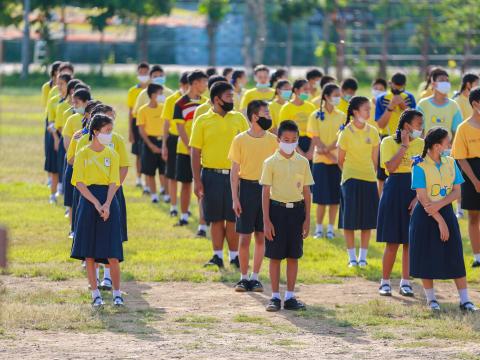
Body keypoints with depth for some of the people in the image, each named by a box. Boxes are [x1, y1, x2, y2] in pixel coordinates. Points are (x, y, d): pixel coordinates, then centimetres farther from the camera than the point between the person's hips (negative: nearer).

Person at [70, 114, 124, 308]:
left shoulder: (112, 154, 6)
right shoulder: (83, 155, 0)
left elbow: (114, 182, -1)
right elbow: (79, 183, -6)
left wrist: (107, 204, -16)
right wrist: (96, 203, -16)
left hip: (109, 201, 1)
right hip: (88, 201, -1)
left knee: (112, 252, -4)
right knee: (89, 253, 1)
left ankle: (117, 293, 5)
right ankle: (95, 293, 9)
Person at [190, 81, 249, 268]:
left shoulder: (239, 119, 7)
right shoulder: (202, 121, 0)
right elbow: (195, 152, 0)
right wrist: (197, 180, -6)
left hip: (235, 174, 1)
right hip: (212, 175, -1)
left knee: (233, 218, 1)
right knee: (216, 218, 4)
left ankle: (234, 256, 10)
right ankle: (218, 256, 12)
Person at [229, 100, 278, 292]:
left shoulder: (272, 140, 4)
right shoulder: (240, 140, -3)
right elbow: (234, 171, -1)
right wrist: (235, 199, -7)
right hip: (247, 188, -2)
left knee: (261, 236, 5)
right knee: (245, 237, 0)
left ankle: (255, 277, 13)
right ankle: (243, 277, 10)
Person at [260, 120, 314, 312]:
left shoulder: (303, 162, 5)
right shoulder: (271, 163, -3)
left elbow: (306, 191, 9)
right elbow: (265, 192, -3)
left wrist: (307, 218, 5)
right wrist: (266, 220, -8)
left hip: (296, 210, 3)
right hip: (277, 209, -3)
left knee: (293, 256, 6)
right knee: (275, 256, 1)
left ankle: (290, 296, 13)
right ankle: (275, 296, 8)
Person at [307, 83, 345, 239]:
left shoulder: (341, 116, 6)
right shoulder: (316, 116, -1)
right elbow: (315, 140, -5)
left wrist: (328, 149, -18)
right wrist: (330, 156, -14)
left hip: (337, 161, 2)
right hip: (321, 161, -2)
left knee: (335, 196, 2)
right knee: (322, 197, -3)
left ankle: (330, 228, 10)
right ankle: (319, 228, 7)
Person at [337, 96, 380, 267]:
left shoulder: (372, 132, 4)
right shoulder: (346, 133, -6)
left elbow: (375, 158, 11)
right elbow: (341, 160, 2)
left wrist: (374, 175, 9)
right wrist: (349, 173, 7)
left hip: (369, 178, 3)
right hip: (351, 180, -3)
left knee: (367, 221, 4)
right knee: (350, 220, -2)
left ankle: (363, 256, 13)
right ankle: (352, 257, 7)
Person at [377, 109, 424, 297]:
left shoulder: (421, 144, 6)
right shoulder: (389, 142, -2)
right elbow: (391, 167, -15)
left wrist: (419, 197, -8)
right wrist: (404, 146, -14)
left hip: (416, 192, 3)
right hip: (395, 191, -3)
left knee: (409, 240, 4)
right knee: (393, 241, -2)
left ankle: (405, 282, 12)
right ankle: (385, 281, 9)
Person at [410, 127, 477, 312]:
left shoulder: (450, 163, 3)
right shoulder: (420, 166, -12)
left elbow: (457, 192, 1)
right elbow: (422, 198, -15)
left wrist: (439, 205, -17)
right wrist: (440, 221, -17)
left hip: (446, 211, 4)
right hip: (426, 215, -4)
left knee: (455, 257, 0)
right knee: (426, 257, 0)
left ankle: (465, 300, 2)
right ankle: (431, 299, 14)